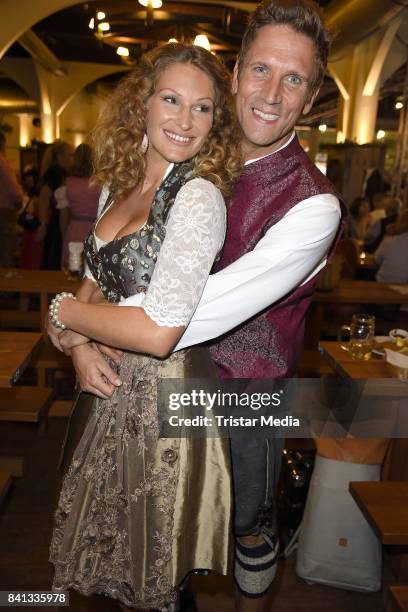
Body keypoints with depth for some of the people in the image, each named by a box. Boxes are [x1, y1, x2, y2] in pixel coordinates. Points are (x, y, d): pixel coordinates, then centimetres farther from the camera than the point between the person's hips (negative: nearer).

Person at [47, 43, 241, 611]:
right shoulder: (118, 185, 4)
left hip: (165, 399, -7)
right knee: (101, 546, 27)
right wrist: (80, 346, -8)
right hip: (115, 388, 7)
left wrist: (63, 313, -14)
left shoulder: (199, 197, -21)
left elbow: (158, 330, -29)